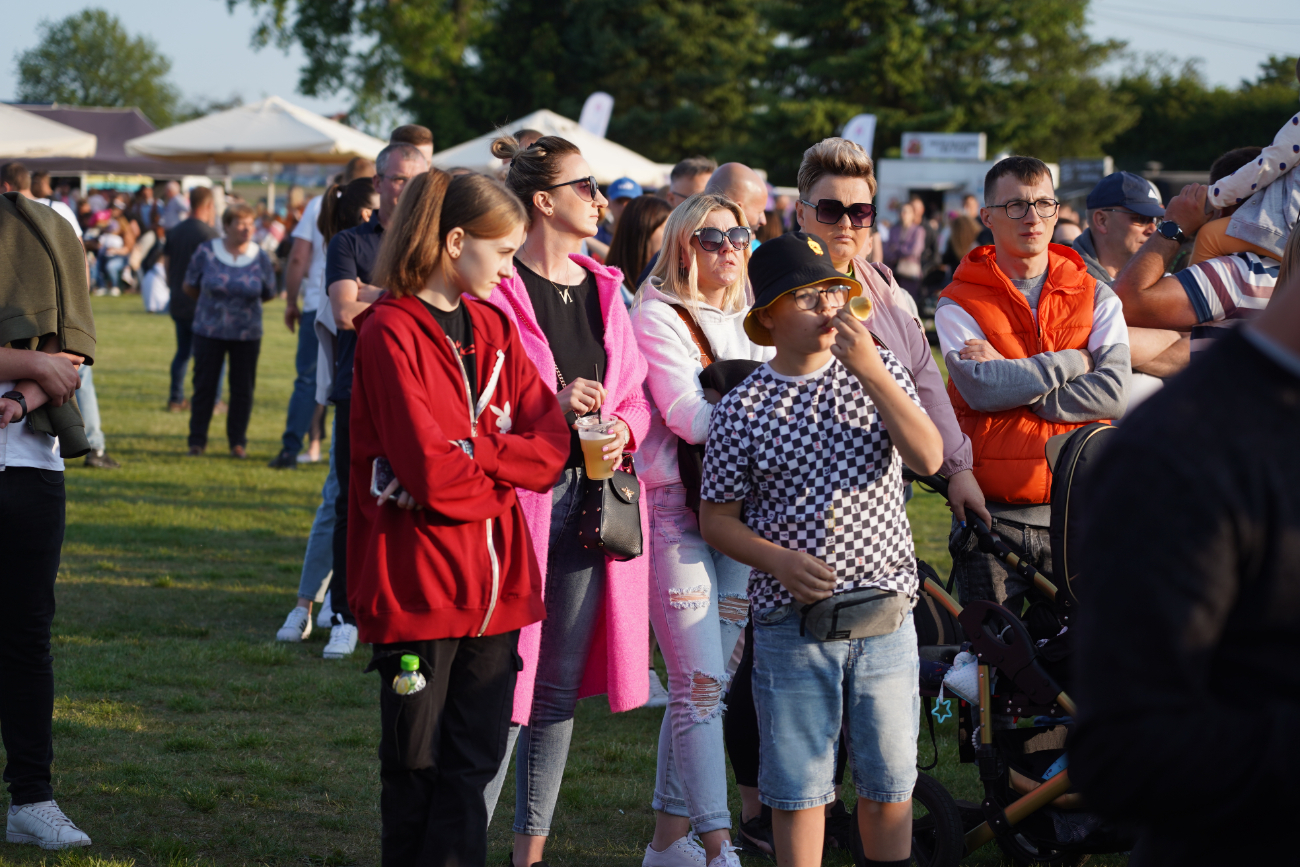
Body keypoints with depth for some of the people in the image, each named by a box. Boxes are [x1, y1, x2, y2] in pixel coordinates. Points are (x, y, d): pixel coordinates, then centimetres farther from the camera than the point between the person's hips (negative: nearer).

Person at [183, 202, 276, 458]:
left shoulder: (260, 258, -3)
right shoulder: (206, 252, -5)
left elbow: (269, 294, 10)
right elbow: (190, 286, 7)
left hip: (247, 334, 1)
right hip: (209, 331, -1)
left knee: (243, 389, 3)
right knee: (204, 386, 2)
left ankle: (238, 442, 14)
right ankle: (197, 441, 11)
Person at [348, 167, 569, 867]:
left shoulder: (492, 327, 12)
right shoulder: (390, 333, -12)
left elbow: (553, 442, 1)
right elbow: (432, 474, -21)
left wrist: (467, 461, -14)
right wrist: (505, 471, -4)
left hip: (495, 587, 6)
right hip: (418, 589, -6)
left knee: (474, 762, 9)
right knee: (415, 766, 5)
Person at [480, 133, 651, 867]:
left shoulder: (606, 290, 14)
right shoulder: (498, 287, -8)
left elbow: (636, 393, 18)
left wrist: (624, 429, -3)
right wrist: (553, 404, -19)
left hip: (590, 497, 7)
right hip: (518, 496, -7)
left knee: (561, 688, 11)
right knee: (506, 684, -8)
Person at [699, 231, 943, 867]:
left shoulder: (877, 371, 3)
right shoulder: (742, 408, -3)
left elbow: (928, 457, -10)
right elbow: (716, 520, 1)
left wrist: (871, 372, -17)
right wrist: (780, 562, -15)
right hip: (790, 623, -2)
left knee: (890, 777, 10)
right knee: (799, 784, 4)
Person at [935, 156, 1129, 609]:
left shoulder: (1096, 297, 10)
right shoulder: (958, 305, 3)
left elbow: (1113, 393, -7)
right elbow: (979, 387, -16)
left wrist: (1010, 382, -12)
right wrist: (1071, 362, -7)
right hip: (993, 516, -2)